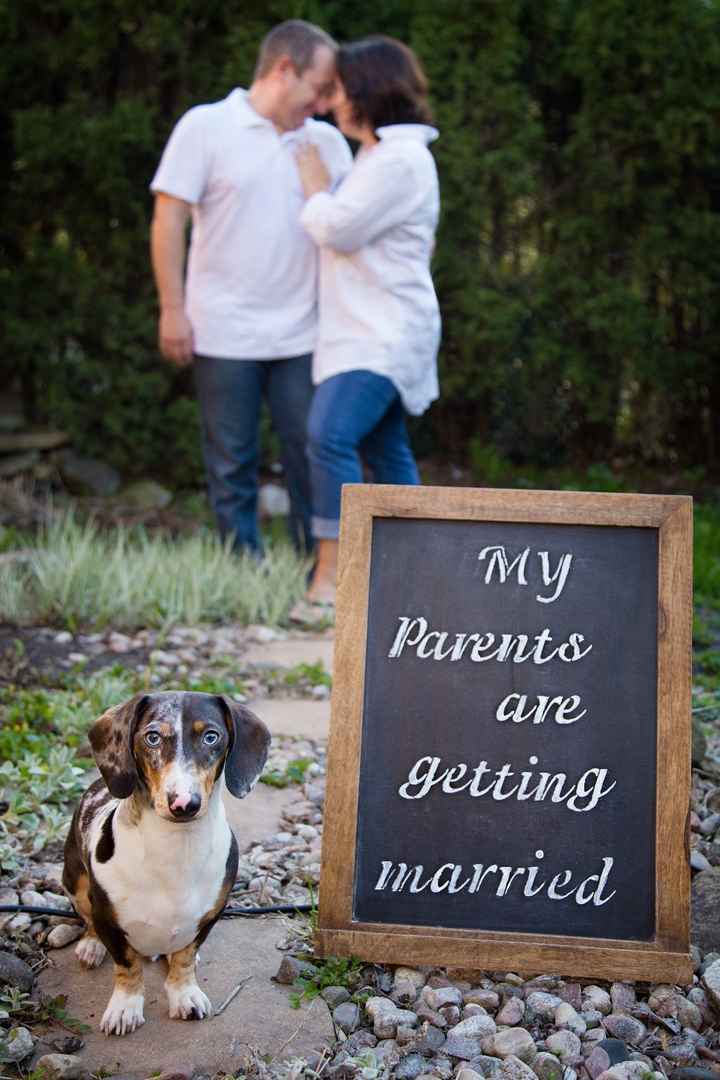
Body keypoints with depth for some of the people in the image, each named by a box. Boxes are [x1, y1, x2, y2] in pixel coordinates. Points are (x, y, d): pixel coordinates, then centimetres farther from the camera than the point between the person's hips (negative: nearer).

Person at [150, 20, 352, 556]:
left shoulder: (327, 141, 9)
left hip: (300, 335, 3)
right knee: (233, 462, 5)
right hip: (225, 333, -3)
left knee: (311, 455, 4)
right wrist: (173, 310, -9)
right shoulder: (206, 126, -2)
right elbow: (169, 220, -5)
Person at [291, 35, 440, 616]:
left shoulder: (400, 159, -15)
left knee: (330, 436, -24)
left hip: (384, 335, -11)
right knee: (385, 450, 15)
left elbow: (337, 228, -17)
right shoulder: (382, 155, 19)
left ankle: (330, 578, -26)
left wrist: (315, 179, -4)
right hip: (369, 329, 11)